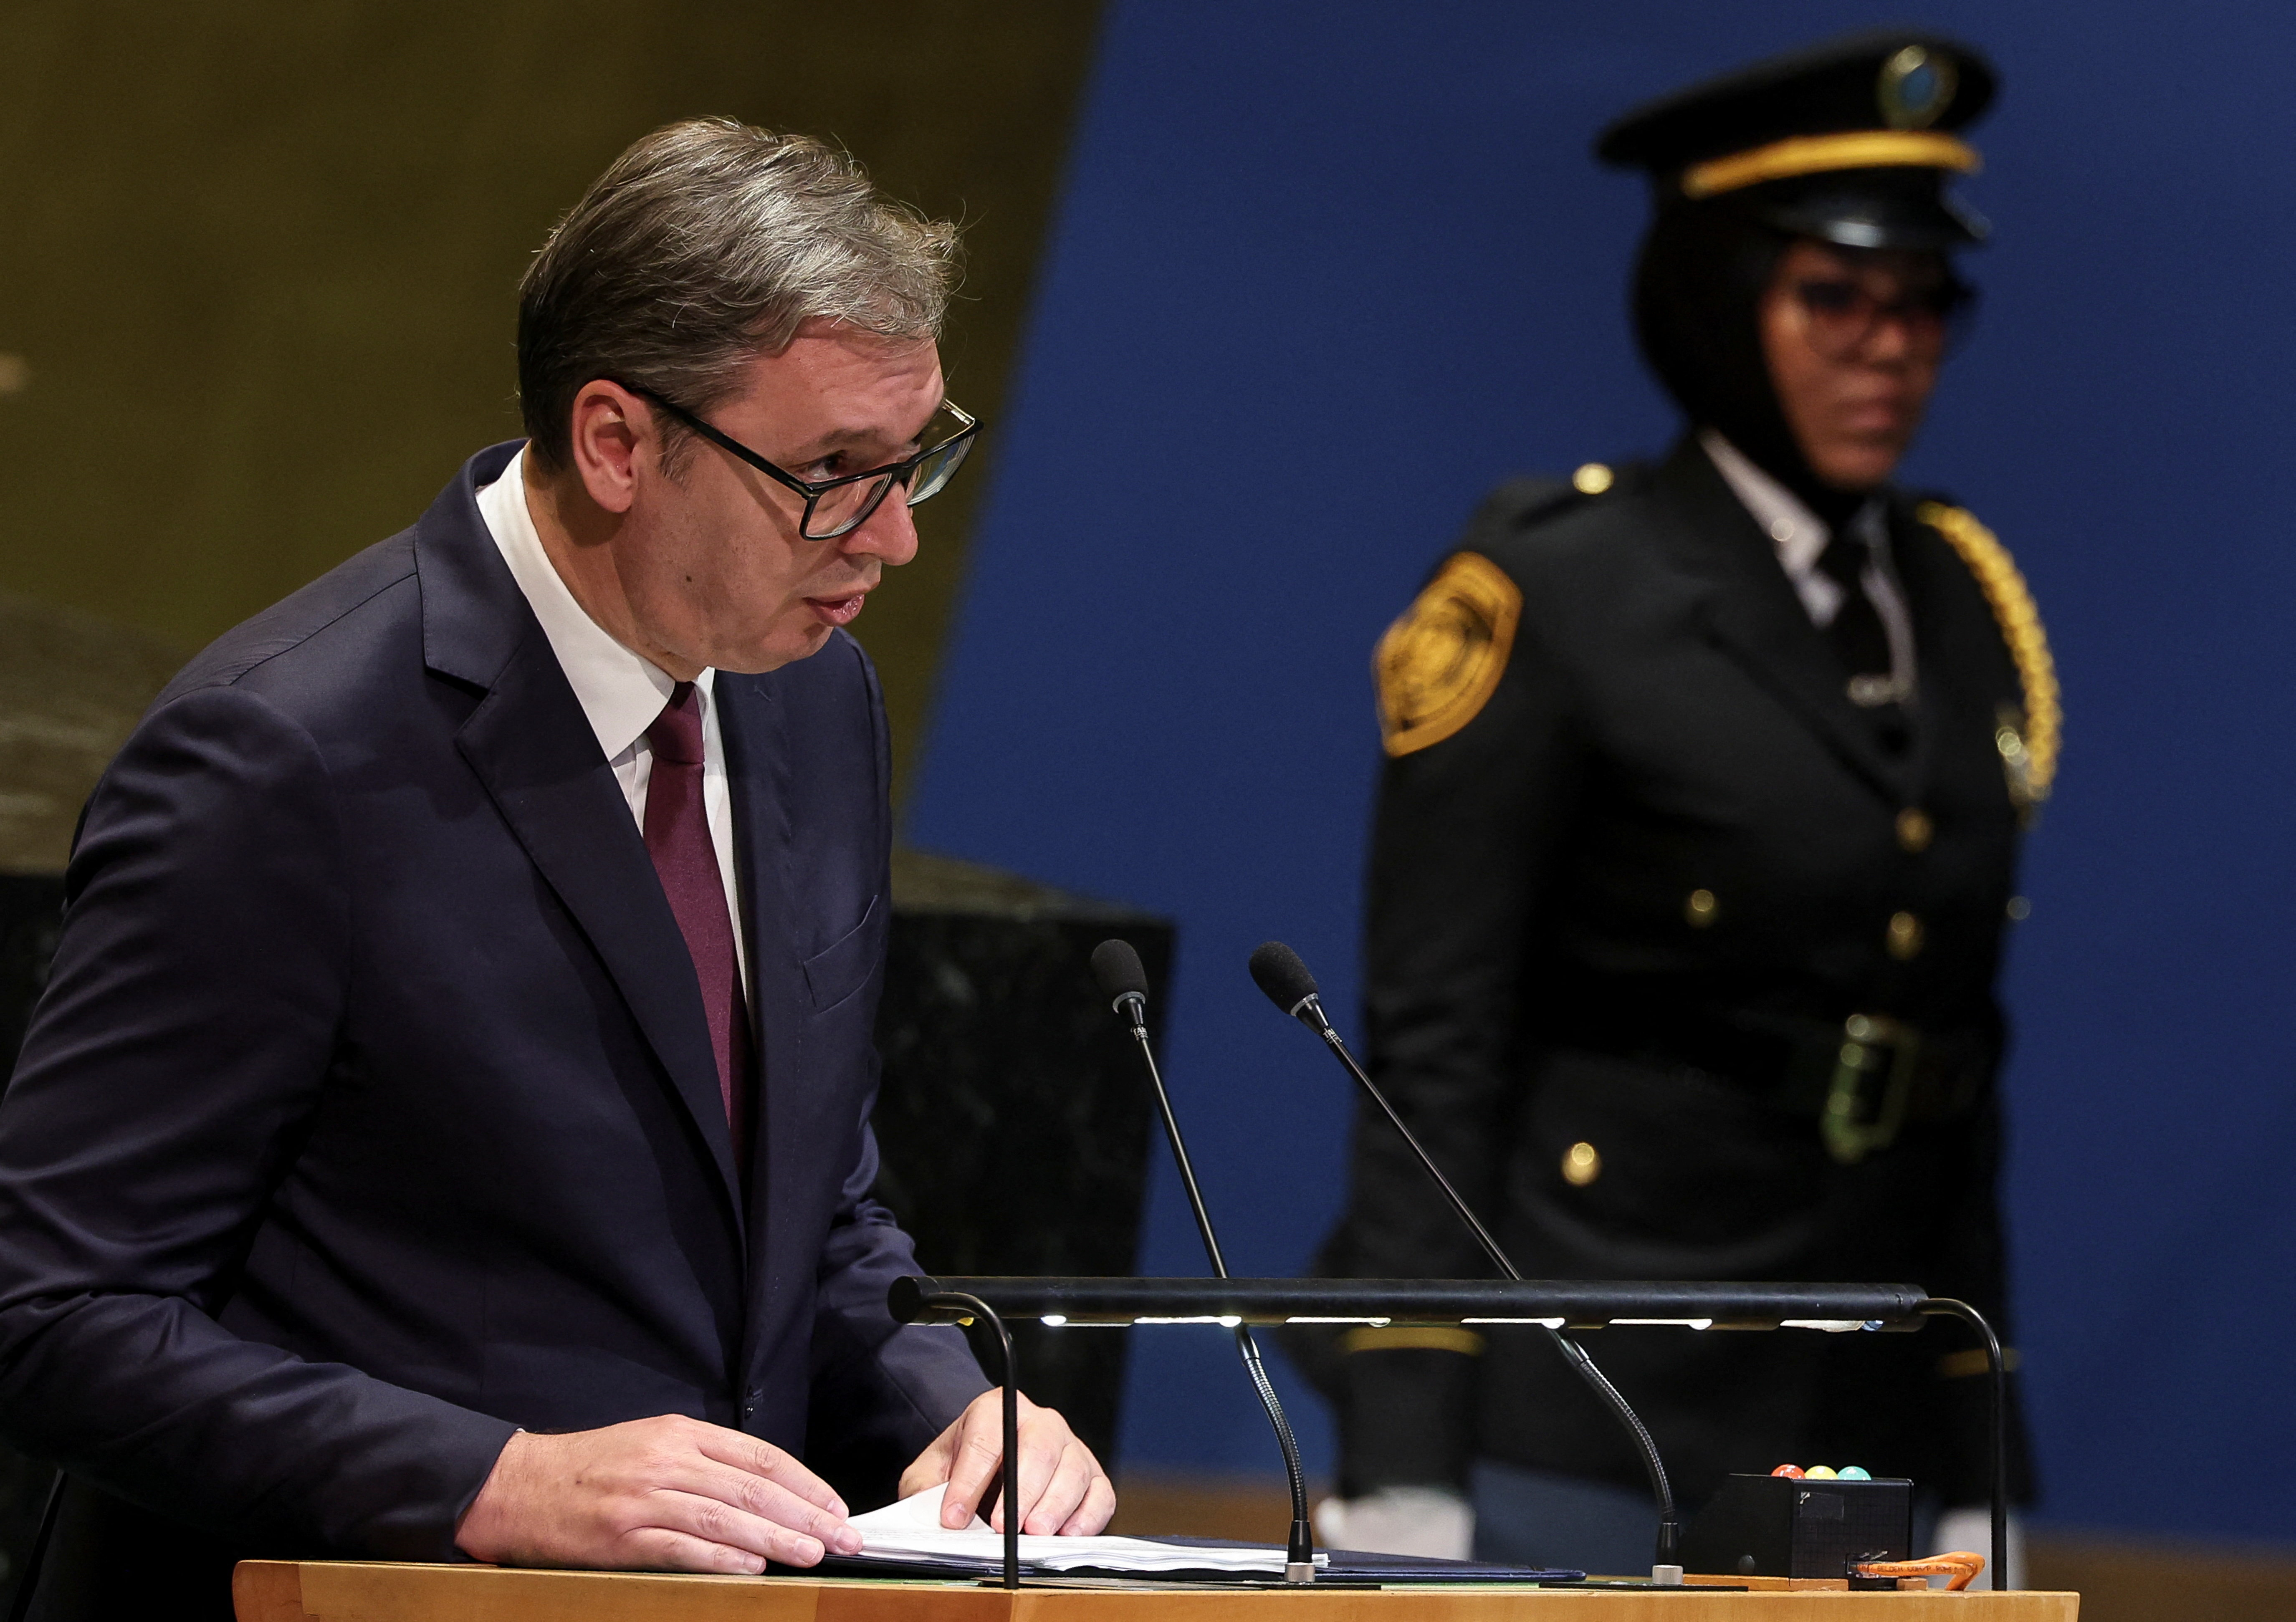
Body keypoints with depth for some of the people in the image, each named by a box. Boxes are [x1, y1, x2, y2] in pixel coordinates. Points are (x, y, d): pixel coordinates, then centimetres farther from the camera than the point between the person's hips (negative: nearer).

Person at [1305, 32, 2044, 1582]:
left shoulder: (1962, 610, 12)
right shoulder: (1551, 596, -6)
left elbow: (1959, 1062, 16)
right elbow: (1429, 1046, -10)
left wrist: (1971, 1483, 14)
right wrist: (1401, 1475, -16)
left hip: (1848, 1432, 6)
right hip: (1566, 1433, -6)